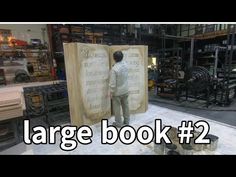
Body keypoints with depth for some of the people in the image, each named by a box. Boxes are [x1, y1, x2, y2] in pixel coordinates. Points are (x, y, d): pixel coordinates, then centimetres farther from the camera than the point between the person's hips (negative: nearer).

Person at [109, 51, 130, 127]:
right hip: (125, 90, 6)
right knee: (125, 105, 18)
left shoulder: (114, 69, -25)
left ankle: (118, 123, 24)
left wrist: (111, 93, -9)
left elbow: (112, 83, -22)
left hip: (117, 92, -6)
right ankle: (126, 121, 33)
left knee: (117, 108, 10)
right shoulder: (125, 65, -7)